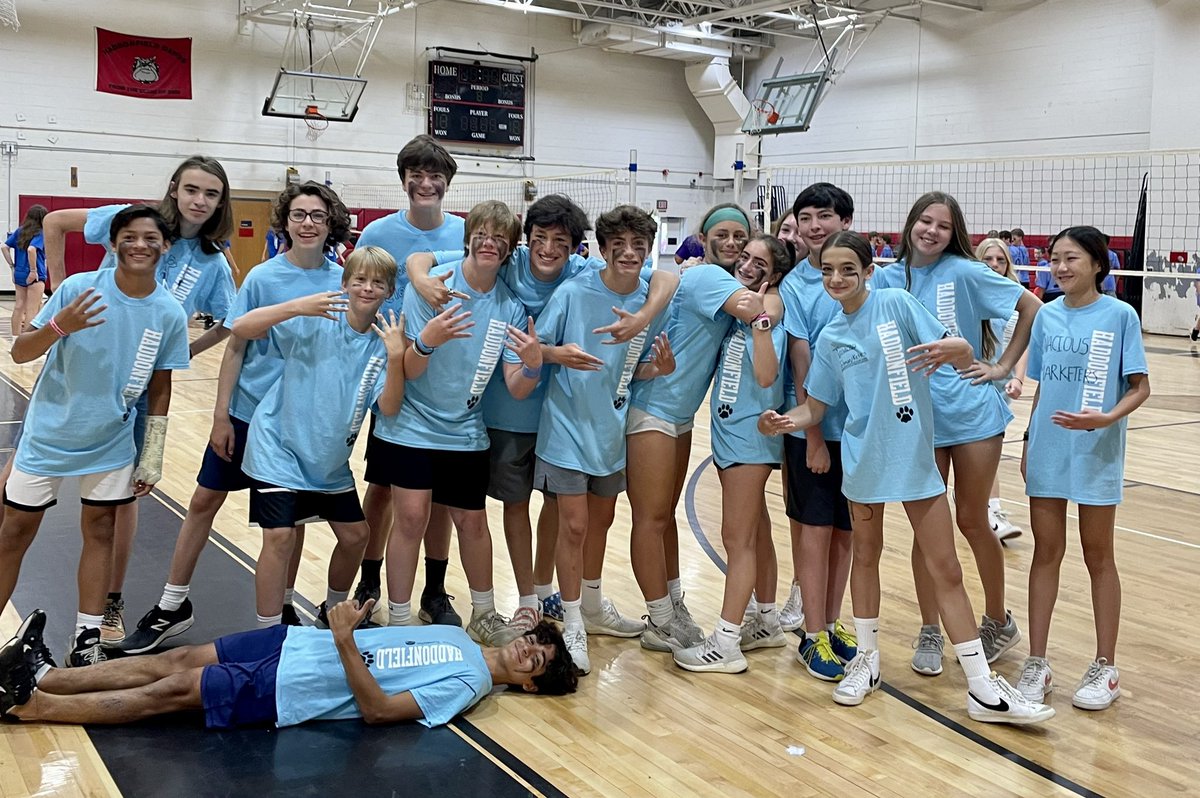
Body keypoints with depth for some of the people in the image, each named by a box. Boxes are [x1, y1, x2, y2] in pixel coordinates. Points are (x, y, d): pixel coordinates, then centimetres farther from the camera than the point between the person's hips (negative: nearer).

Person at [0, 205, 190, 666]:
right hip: (48, 434, -1)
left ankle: (86, 640, 18)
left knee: (100, 531, 7)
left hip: (111, 442, 1)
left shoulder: (170, 314, -9)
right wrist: (59, 326, -33)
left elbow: (160, 389, 0)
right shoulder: (78, 288, -15)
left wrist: (152, 456, 1)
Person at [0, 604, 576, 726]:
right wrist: (356, 620, 1)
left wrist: (344, 644, -30)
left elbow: (378, 710, -23)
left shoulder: (465, 685, -14)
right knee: (181, 658, 1)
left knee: (176, 690, -8)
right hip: (293, 643, 7)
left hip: (286, 692, -7)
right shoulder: (458, 638, 11)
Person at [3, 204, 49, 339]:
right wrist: (34, 270, -20)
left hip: (19, 274, 7)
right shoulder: (39, 233, -12)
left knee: (19, 307, 12)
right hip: (35, 276, -6)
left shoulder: (19, 231, 8)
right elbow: (31, 249, -27)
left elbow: (4, 247, 6)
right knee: (32, 310, -2)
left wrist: (12, 266, 11)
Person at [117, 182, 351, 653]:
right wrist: (220, 415, -6)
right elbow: (235, 349, -3)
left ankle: (281, 609, 29)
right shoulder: (262, 277, -7)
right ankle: (172, 607, 23)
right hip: (247, 412, 0)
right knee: (204, 500, 7)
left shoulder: (341, 283, -5)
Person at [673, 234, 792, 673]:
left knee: (738, 538, -4)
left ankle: (726, 644, 3)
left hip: (751, 435, -8)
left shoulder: (771, 316, -14)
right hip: (728, 431, 8)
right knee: (755, 530, 16)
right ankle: (767, 621, 29)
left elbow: (767, 375, -27)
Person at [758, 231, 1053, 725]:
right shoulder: (830, 337, 5)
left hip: (914, 456, -3)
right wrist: (784, 421, -15)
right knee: (866, 555, 15)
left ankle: (984, 690, 7)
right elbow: (814, 408, 6)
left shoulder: (897, 304, -5)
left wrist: (951, 349, -32)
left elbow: (965, 356, -9)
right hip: (863, 457, 3)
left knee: (946, 571, 0)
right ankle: (866, 661, 33)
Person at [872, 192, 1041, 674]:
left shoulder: (964, 272, -6)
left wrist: (1003, 366, -3)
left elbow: (1032, 309, -2)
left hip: (972, 412, -2)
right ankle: (930, 633, 20)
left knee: (971, 521, 5)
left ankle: (999, 621, 27)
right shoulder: (887, 278, 2)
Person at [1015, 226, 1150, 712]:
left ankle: (1105, 668, 22)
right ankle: (1037, 663, 17)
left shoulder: (1119, 315, -6)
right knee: (1046, 552, 8)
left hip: (1096, 453, -3)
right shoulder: (1047, 316, 5)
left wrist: (1107, 418, -24)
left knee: (1098, 556, 8)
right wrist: (1029, 443, 12)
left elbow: (1140, 387, -6)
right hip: (1047, 452, 3)